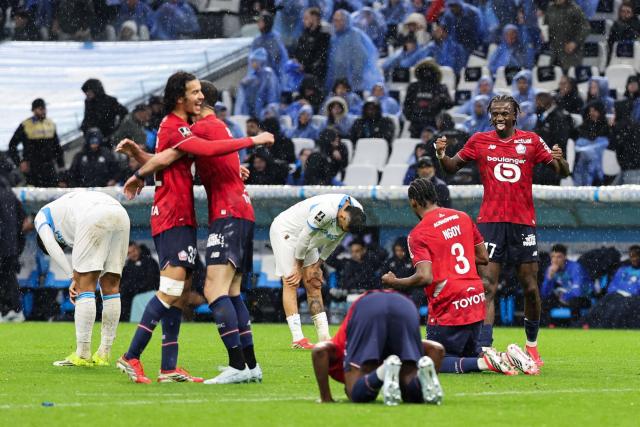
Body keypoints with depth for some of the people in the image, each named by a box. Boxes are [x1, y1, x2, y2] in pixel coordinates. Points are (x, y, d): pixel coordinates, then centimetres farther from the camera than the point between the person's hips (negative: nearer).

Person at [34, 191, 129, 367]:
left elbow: (51, 247, 8)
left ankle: (82, 354, -5)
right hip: (121, 214, 7)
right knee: (111, 287, 12)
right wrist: (77, 278, 20)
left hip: (95, 218, -7)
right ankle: (104, 354, 15)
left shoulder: (42, 216, 27)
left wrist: (74, 278, 8)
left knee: (84, 286, -2)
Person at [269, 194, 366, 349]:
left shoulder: (355, 213, -11)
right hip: (285, 231, -8)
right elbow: (305, 237, -26)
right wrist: (299, 267, -14)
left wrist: (317, 265, 1)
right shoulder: (327, 210, -38)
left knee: (314, 285, 3)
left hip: (303, 240, 8)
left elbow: (332, 242, 3)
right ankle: (297, 339, -19)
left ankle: (324, 337, 3)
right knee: (291, 282, -14)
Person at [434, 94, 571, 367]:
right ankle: (484, 349, -14)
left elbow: (563, 173, 7)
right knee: (486, 287, -10)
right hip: (490, 221, -1)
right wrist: (442, 156, -7)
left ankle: (532, 344, 24)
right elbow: (452, 167, 15)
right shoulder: (480, 141, 7)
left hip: (523, 222, 1)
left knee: (530, 289, 4)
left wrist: (559, 160, -16)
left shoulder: (531, 141, 5)